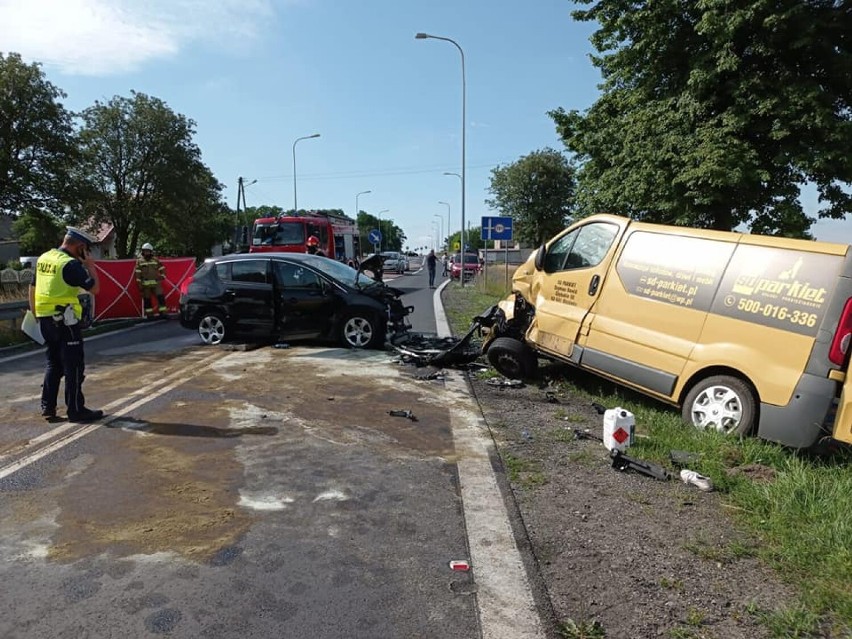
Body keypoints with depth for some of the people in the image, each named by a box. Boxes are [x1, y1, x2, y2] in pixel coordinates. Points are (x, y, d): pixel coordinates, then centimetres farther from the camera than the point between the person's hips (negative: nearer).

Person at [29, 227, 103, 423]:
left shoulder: (43, 258, 10)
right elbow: (94, 288, -15)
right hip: (65, 320, -8)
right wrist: (90, 265, -5)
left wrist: (35, 313, 23)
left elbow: (33, 288, 16)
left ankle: (48, 407, 22)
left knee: (53, 363, 18)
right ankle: (76, 410, 4)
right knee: (73, 366, 0)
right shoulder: (71, 264, -15)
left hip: (45, 319, 8)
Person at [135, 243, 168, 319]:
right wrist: (139, 284, -7)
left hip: (156, 283, 2)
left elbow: (162, 269, 17)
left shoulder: (155, 260, 9)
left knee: (161, 297, -8)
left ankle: (163, 313, -5)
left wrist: (162, 277, 5)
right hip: (145, 284, -1)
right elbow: (138, 273, -1)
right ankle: (149, 314, 10)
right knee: (147, 299, 2)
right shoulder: (139, 261, 2)